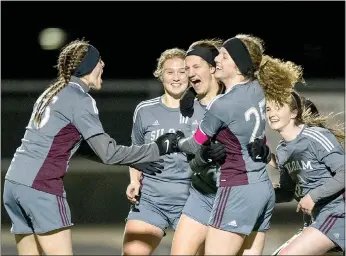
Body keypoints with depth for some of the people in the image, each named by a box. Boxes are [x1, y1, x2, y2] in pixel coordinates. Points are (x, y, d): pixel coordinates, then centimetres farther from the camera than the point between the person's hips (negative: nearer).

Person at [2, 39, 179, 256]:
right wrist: (157, 149, -6)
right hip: (42, 188, -8)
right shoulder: (80, 100, -7)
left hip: (14, 182, 8)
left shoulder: (52, 93, 19)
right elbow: (108, 154, -13)